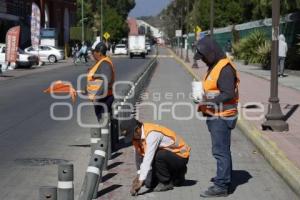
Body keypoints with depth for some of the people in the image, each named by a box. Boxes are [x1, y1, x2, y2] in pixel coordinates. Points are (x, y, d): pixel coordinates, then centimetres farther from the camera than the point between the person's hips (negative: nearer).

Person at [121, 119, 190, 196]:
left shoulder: (151, 134, -31)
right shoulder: (137, 134, -5)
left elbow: (148, 159, -36)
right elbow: (138, 156, 1)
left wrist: (140, 181, -37)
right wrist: (139, 174, -2)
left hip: (180, 156, -9)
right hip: (166, 156, 9)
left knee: (158, 156, -36)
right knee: (149, 183, -1)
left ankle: (166, 183, -13)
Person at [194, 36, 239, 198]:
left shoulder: (225, 68, -18)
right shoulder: (214, 66, 14)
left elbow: (229, 94, -23)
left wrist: (209, 102, -23)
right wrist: (205, 102, 10)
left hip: (222, 116, -11)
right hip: (216, 116, 11)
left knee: (220, 150, -8)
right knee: (222, 149, 20)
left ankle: (221, 186, -5)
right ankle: (224, 177, 32)